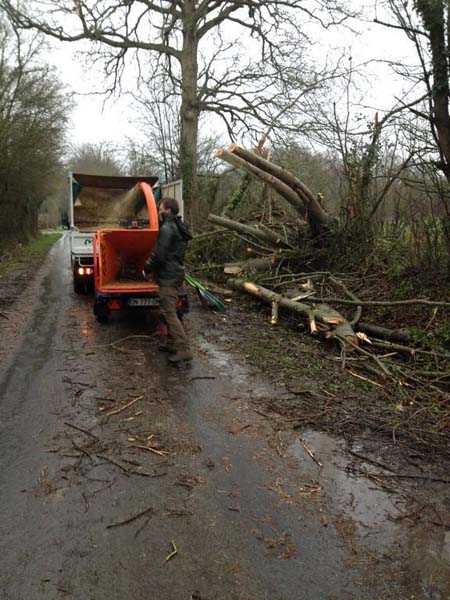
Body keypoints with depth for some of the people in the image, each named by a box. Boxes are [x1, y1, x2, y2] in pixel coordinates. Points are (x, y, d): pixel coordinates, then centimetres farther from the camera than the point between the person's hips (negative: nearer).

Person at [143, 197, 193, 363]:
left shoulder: (167, 228, -16)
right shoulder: (179, 227, 16)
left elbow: (159, 255, -20)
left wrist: (147, 269, -4)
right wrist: (152, 264, 19)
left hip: (168, 276, -10)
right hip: (176, 272, 10)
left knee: (169, 312, -9)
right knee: (169, 310, 19)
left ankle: (184, 350, -12)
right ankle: (172, 343, 27)